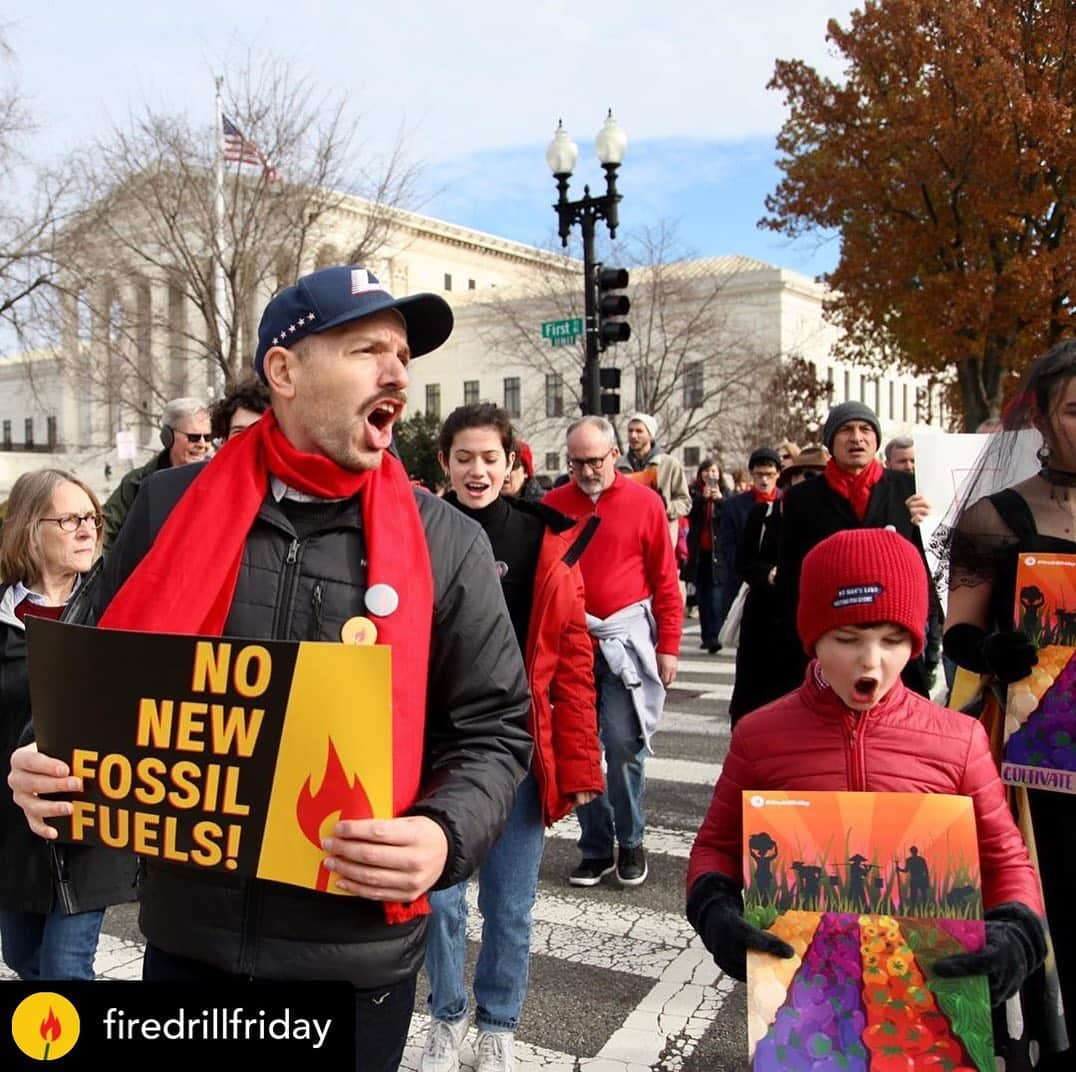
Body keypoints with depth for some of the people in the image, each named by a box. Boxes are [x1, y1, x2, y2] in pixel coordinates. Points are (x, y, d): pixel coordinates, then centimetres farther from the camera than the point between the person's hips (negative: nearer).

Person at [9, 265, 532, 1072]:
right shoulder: (173, 507, -2)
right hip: (185, 932, 2)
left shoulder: (446, 545, -6)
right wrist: (49, 757, -7)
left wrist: (446, 836, -20)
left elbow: (493, 729, -3)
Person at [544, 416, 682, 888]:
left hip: (625, 637, -2)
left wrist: (668, 645, -1)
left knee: (624, 744, -4)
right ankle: (596, 849, 21)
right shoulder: (553, 504, 5)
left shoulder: (644, 502, -1)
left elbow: (665, 580, 1)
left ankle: (631, 843, 18)